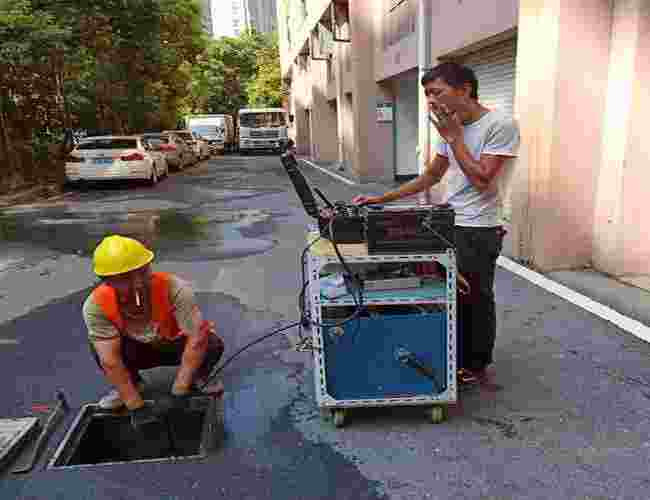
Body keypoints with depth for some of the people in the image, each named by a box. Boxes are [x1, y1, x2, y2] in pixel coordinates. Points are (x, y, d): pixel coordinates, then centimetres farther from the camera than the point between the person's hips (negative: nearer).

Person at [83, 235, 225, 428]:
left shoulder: (174, 288, -35)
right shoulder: (96, 305, -28)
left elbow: (197, 338, -38)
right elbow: (110, 361, -30)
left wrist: (178, 393, -37)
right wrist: (137, 407, -31)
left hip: (177, 346, -1)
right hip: (140, 351, 2)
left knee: (213, 344, -31)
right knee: (97, 344, -25)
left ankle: (195, 381, 4)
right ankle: (133, 383, 4)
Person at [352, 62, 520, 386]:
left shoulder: (501, 125, -12)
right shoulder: (451, 128, 10)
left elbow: (481, 181, -19)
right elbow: (429, 177, 15)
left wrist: (453, 137, -14)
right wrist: (381, 199, 8)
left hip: (478, 231, -6)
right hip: (446, 225, 6)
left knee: (476, 300, 7)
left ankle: (477, 365, 27)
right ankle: (456, 358, 31)